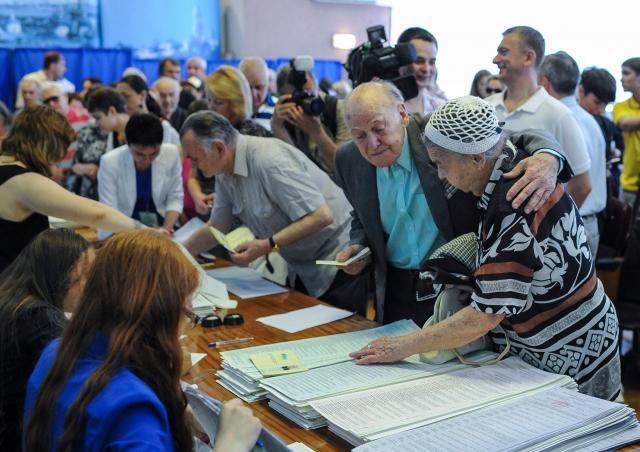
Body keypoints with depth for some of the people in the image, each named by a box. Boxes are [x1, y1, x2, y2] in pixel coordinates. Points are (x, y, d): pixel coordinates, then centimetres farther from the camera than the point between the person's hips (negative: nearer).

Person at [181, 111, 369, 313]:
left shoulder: (268, 161, -28)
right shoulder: (225, 172, 0)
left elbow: (321, 216, -31)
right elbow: (217, 227, 13)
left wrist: (268, 245, -32)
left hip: (337, 263, -8)